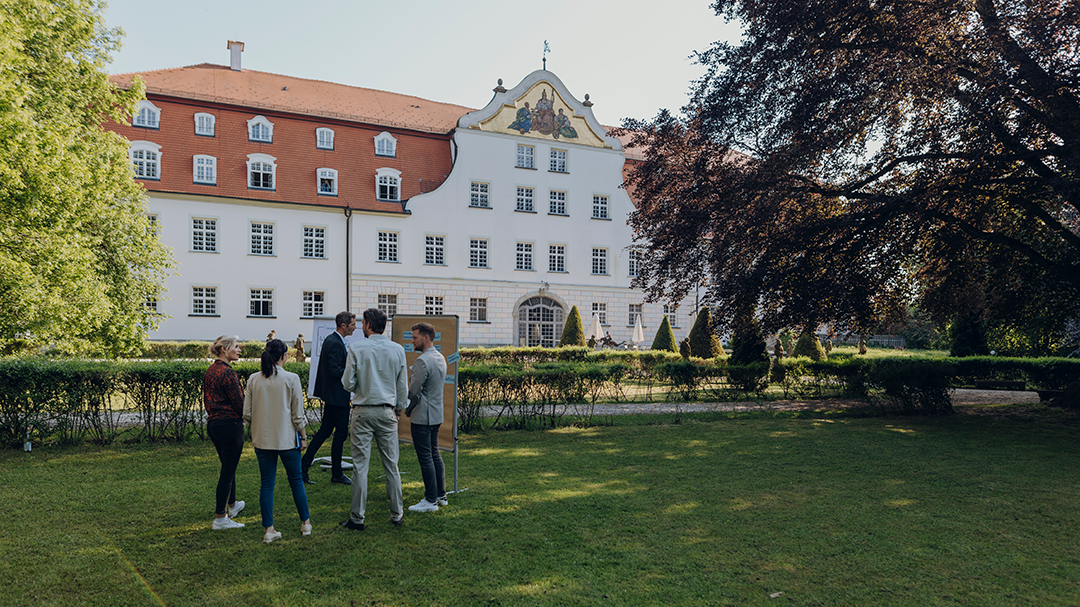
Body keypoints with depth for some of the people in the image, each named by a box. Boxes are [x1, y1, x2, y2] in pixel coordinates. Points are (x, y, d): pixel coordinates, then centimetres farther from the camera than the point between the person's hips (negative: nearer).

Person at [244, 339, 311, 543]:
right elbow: (298, 414, -8)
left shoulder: (253, 379, -2)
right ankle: (305, 523, 24)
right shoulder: (291, 379, -12)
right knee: (296, 480, 13)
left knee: (267, 483, 9)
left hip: (262, 439, 3)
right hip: (287, 438, -2)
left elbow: (247, 414, 1)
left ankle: (269, 530, 11)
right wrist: (303, 436, 4)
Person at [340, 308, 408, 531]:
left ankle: (357, 518, 7)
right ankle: (397, 514, 17)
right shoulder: (398, 350, 1)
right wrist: (399, 409, 19)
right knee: (391, 465, 10)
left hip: (362, 412, -2)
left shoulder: (356, 349, -7)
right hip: (387, 412, 2)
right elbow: (402, 386, 6)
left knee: (360, 465, 3)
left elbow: (347, 383, -7)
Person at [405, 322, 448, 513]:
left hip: (422, 417, -9)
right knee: (434, 454, 16)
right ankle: (441, 495, 23)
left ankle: (431, 501, 1)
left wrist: (407, 411, -1)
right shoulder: (440, 358, 10)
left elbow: (413, 391, -18)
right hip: (436, 414, 9)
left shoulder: (422, 361, -20)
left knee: (425, 458, -3)